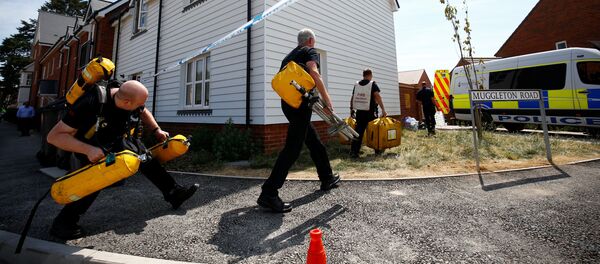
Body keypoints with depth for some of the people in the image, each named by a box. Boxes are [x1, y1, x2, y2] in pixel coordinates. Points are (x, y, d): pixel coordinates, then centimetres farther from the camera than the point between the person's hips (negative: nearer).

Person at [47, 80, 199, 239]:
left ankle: (174, 192, 0)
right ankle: (63, 223, -10)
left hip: (116, 141, 6)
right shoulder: (90, 103, -37)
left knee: (145, 156, -5)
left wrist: (156, 130, -5)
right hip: (87, 147, -5)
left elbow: (143, 113, 6)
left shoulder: (131, 97, -21)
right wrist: (88, 150, -44)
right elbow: (54, 136, -32)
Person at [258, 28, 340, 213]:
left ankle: (327, 178, 30)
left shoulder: (289, 56, 28)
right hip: (300, 103, -9)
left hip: (287, 103, 9)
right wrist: (326, 98, -15)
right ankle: (269, 193, -17)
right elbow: (313, 72, -15)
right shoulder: (310, 51, 6)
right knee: (293, 148, -13)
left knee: (314, 141, 18)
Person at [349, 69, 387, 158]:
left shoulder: (356, 84, 9)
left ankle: (353, 152, 0)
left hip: (359, 111, 4)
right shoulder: (373, 84, -3)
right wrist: (383, 109, -16)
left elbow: (352, 98, 11)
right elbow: (377, 96, -15)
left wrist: (351, 108, 22)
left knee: (358, 132, 5)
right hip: (370, 112, -3)